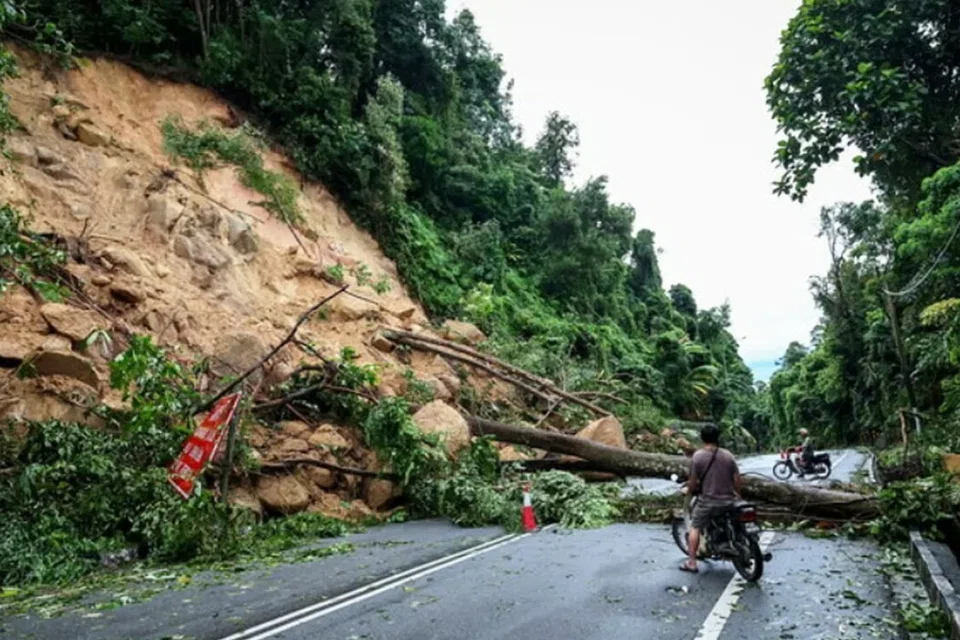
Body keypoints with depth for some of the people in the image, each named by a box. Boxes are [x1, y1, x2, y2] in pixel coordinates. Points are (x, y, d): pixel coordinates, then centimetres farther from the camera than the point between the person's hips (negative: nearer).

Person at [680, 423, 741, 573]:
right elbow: (736, 479, 2)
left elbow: (693, 480, -8)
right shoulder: (728, 455, -2)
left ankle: (692, 563, 8)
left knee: (695, 527, 9)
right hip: (728, 500, 3)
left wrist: (689, 491, 11)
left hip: (707, 500, -3)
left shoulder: (698, 456, -11)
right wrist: (737, 495, 19)